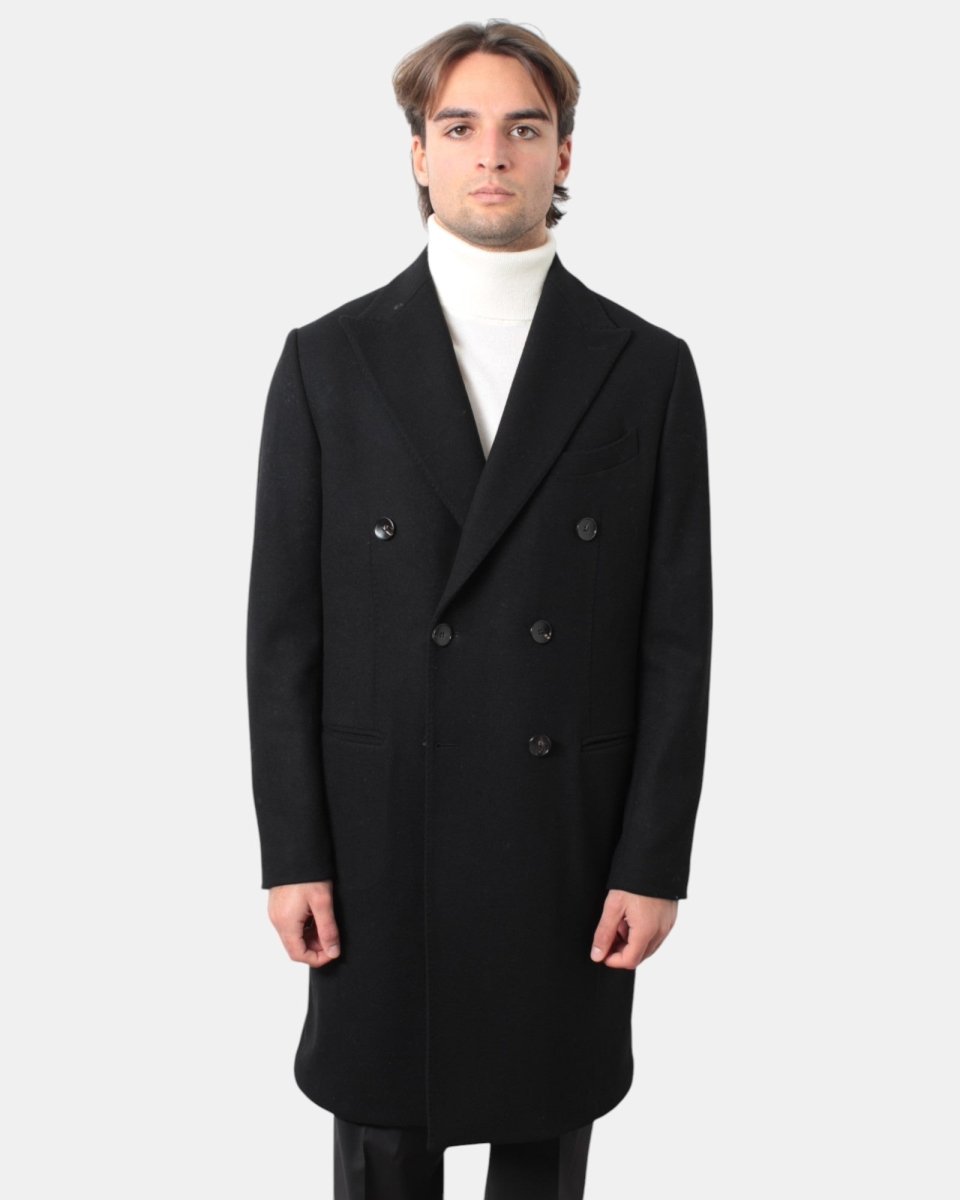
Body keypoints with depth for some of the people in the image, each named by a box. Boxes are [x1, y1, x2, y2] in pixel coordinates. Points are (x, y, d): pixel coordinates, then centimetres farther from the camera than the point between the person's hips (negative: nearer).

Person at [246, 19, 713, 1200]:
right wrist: (293, 853, -4)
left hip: (573, 850, 0)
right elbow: (284, 628, -1)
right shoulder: (327, 360, 0)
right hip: (379, 838, 0)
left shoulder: (649, 369, 0)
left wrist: (654, 861, -5)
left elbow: (676, 637, -1)